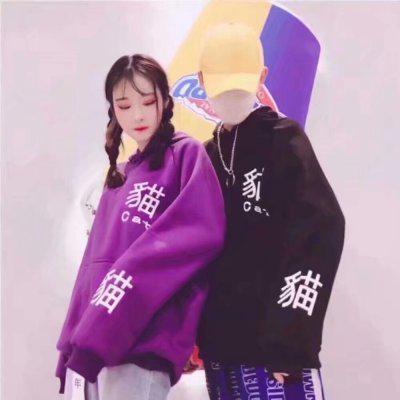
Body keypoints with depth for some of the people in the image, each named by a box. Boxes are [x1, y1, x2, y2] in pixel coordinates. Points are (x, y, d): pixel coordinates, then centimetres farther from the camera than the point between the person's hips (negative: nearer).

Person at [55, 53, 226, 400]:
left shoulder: (186, 154, 1)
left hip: (142, 342, -7)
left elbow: (197, 233, -15)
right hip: (91, 341, 7)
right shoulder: (119, 176, 22)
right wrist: (74, 342, 11)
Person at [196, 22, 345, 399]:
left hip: (275, 346, -5)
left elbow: (320, 230, -13)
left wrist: (290, 337, -20)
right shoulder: (208, 157, 17)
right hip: (219, 345, 6)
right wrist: (190, 333, 10)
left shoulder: (284, 140, -1)